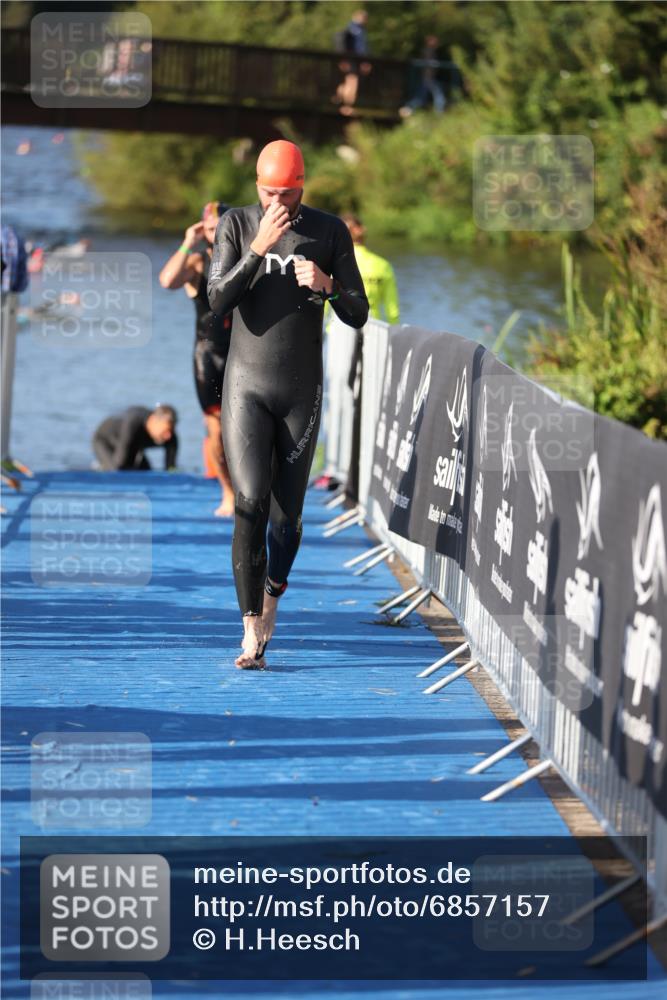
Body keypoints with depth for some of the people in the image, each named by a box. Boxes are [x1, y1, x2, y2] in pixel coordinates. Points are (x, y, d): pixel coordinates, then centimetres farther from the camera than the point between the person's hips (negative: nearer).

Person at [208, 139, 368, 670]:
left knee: (287, 514, 5)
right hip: (247, 387, -1)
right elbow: (218, 300, -13)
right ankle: (252, 632, -16)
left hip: (302, 391, 1)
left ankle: (273, 594, 36)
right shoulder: (236, 225, -1)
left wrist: (327, 285, -19)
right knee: (251, 503, -15)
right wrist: (260, 247, -22)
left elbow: (358, 315, 1)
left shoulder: (330, 232, 0)